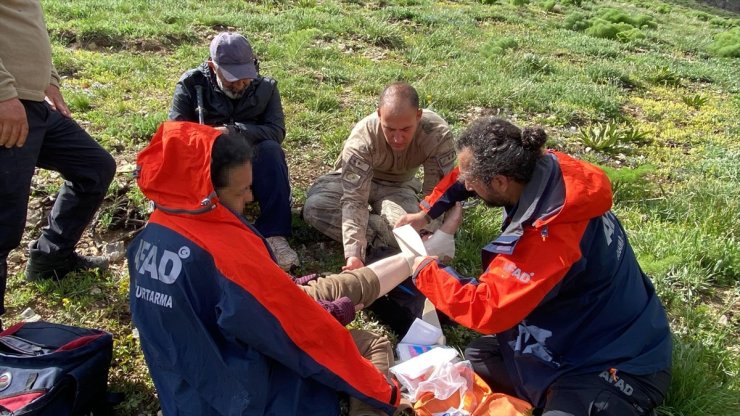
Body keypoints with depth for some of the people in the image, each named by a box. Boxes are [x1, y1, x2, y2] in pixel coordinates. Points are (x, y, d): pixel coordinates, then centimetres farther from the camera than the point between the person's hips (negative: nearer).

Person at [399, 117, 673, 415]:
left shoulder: (552, 237, -36)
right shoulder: (543, 170, -12)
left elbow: (486, 308, -30)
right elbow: (467, 176, 8)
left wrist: (426, 271, -15)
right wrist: (427, 213, 5)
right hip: (582, 333, 8)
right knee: (476, 357, 9)